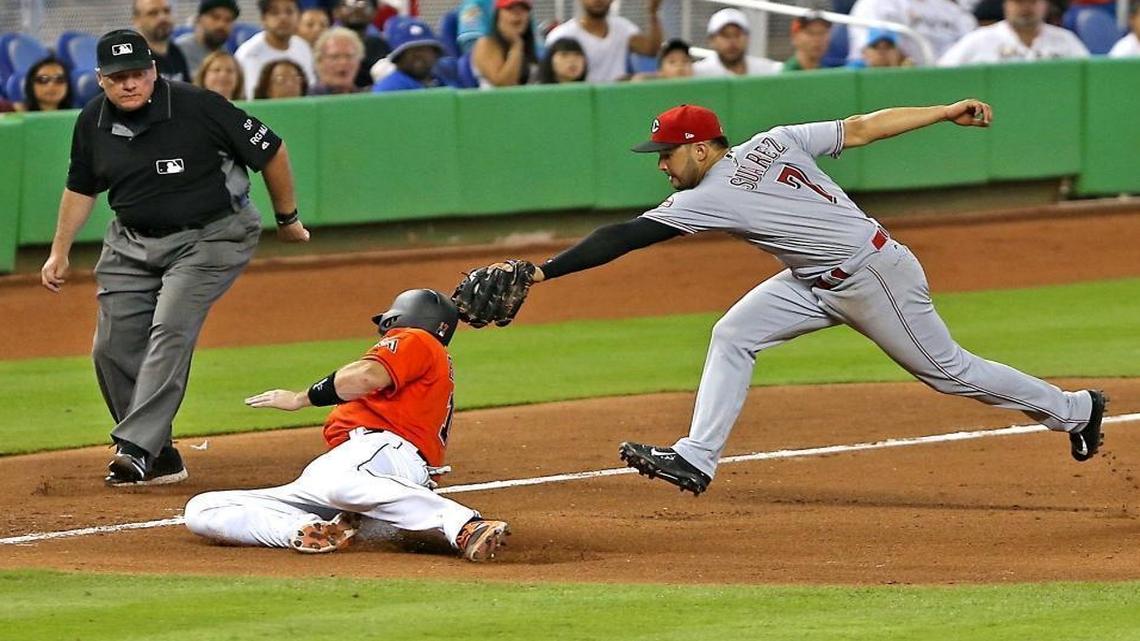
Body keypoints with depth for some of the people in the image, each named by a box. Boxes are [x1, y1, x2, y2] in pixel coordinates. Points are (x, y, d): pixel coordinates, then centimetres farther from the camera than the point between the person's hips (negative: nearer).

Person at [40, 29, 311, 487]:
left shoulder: (198, 107, -21)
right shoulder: (92, 123, -4)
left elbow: (270, 151, -10)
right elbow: (81, 188, 15)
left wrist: (287, 219, 1)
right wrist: (59, 254, 12)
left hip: (207, 238, -6)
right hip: (131, 243, 6)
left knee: (170, 331, -23)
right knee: (112, 349, -1)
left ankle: (135, 449, -28)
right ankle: (160, 460, 10)